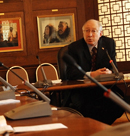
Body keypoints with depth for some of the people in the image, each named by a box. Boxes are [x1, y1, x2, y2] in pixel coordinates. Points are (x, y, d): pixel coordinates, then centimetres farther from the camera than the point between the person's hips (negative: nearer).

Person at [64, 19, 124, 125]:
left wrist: (109, 72, -20)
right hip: (80, 90, -3)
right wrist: (91, 74, -28)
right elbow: (70, 73, -12)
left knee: (120, 103, -26)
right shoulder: (74, 47, -3)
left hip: (104, 88, 3)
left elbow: (114, 67, 7)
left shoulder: (109, 43, 7)